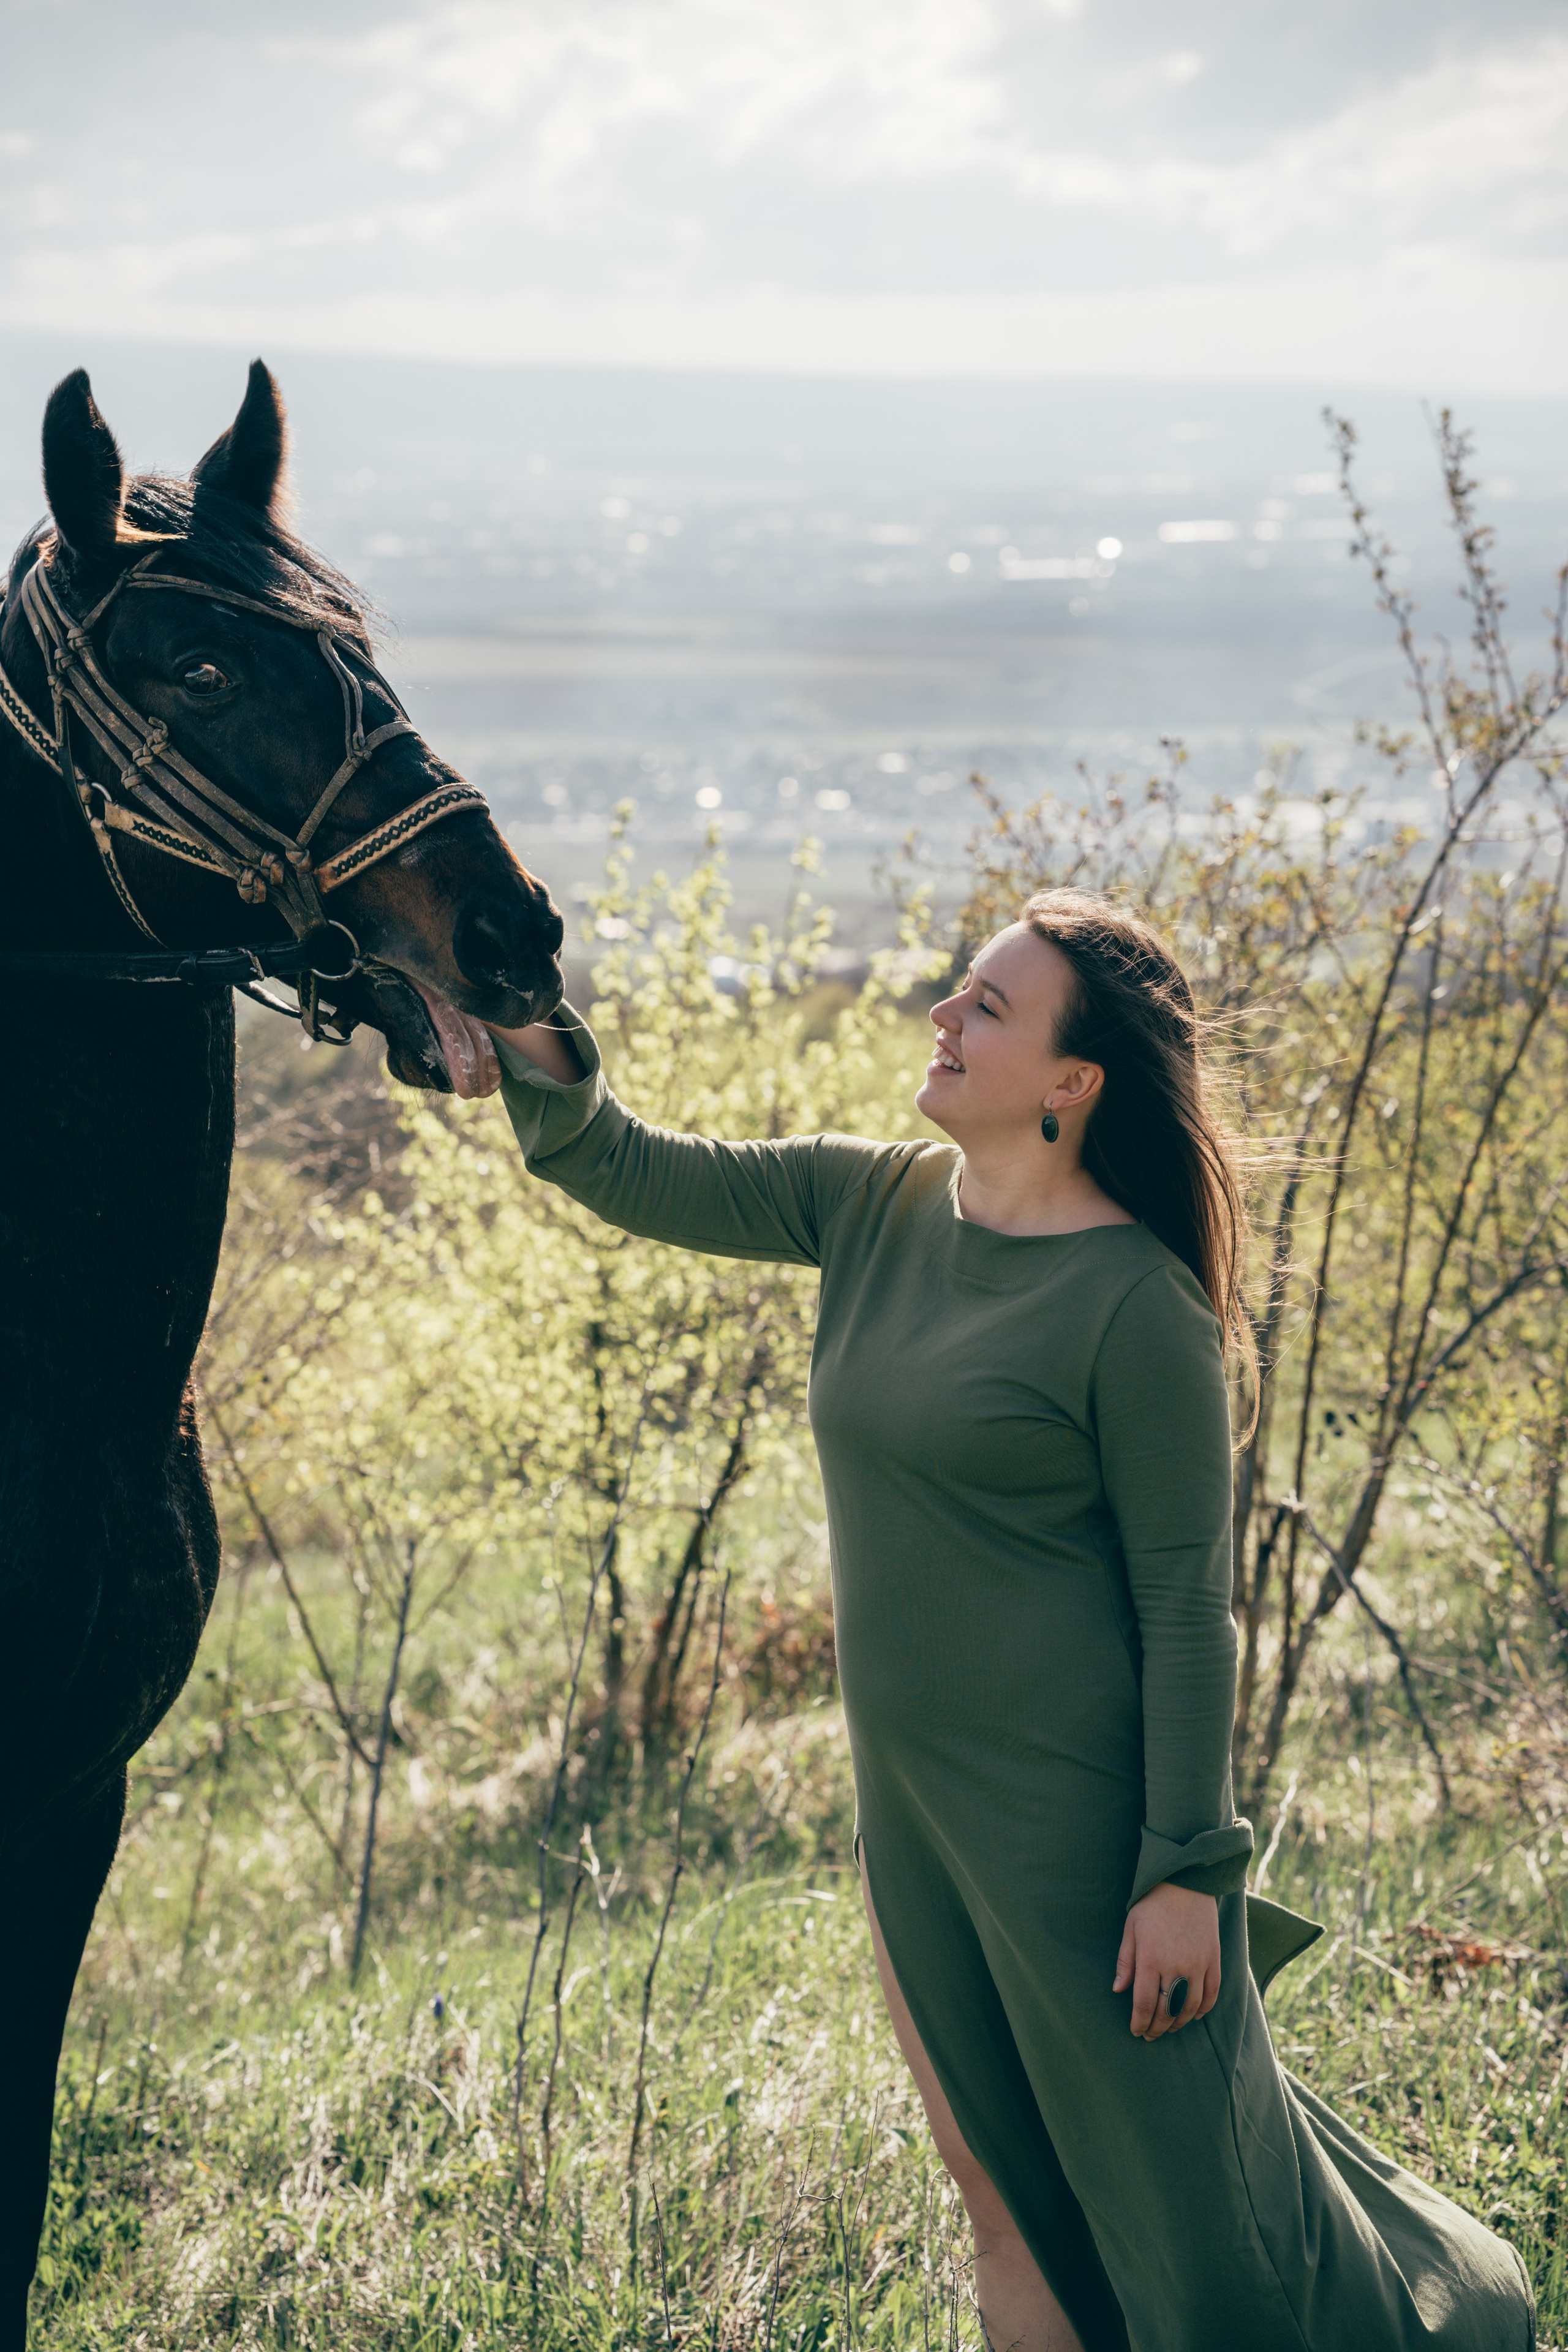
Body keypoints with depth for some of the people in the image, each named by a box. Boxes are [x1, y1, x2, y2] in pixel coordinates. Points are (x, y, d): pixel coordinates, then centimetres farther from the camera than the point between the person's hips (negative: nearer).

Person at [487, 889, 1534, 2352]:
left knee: (1197, 2221, 4)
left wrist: (1188, 1872, -14)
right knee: (1006, 2202, 16)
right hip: (911, 1809, 7)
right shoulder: (877, 1206, 3)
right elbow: (636, 1178, 5)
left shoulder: (1138, 1306, -16)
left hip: (1078, 1816, -7)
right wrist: (527, 1025, -12)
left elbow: (1188, 1613, -14)